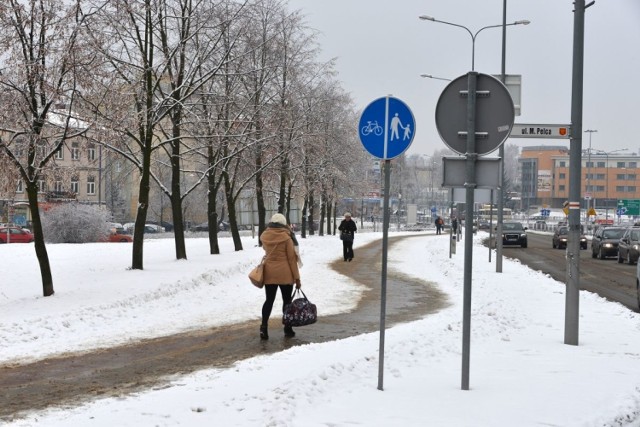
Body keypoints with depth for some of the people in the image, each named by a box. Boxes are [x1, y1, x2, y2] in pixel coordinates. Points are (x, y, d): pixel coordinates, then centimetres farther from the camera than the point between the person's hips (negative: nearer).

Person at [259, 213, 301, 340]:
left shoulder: (264, 236, 1)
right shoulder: (286, 238, -11)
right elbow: (292, 258, -9)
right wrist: (297, 277, -4)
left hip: (269, 272, 3)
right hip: (285, 274, -3)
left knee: (269, 300, 7)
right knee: (287, 300, 9)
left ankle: (264, 326, -9)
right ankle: (288, 329, 13)